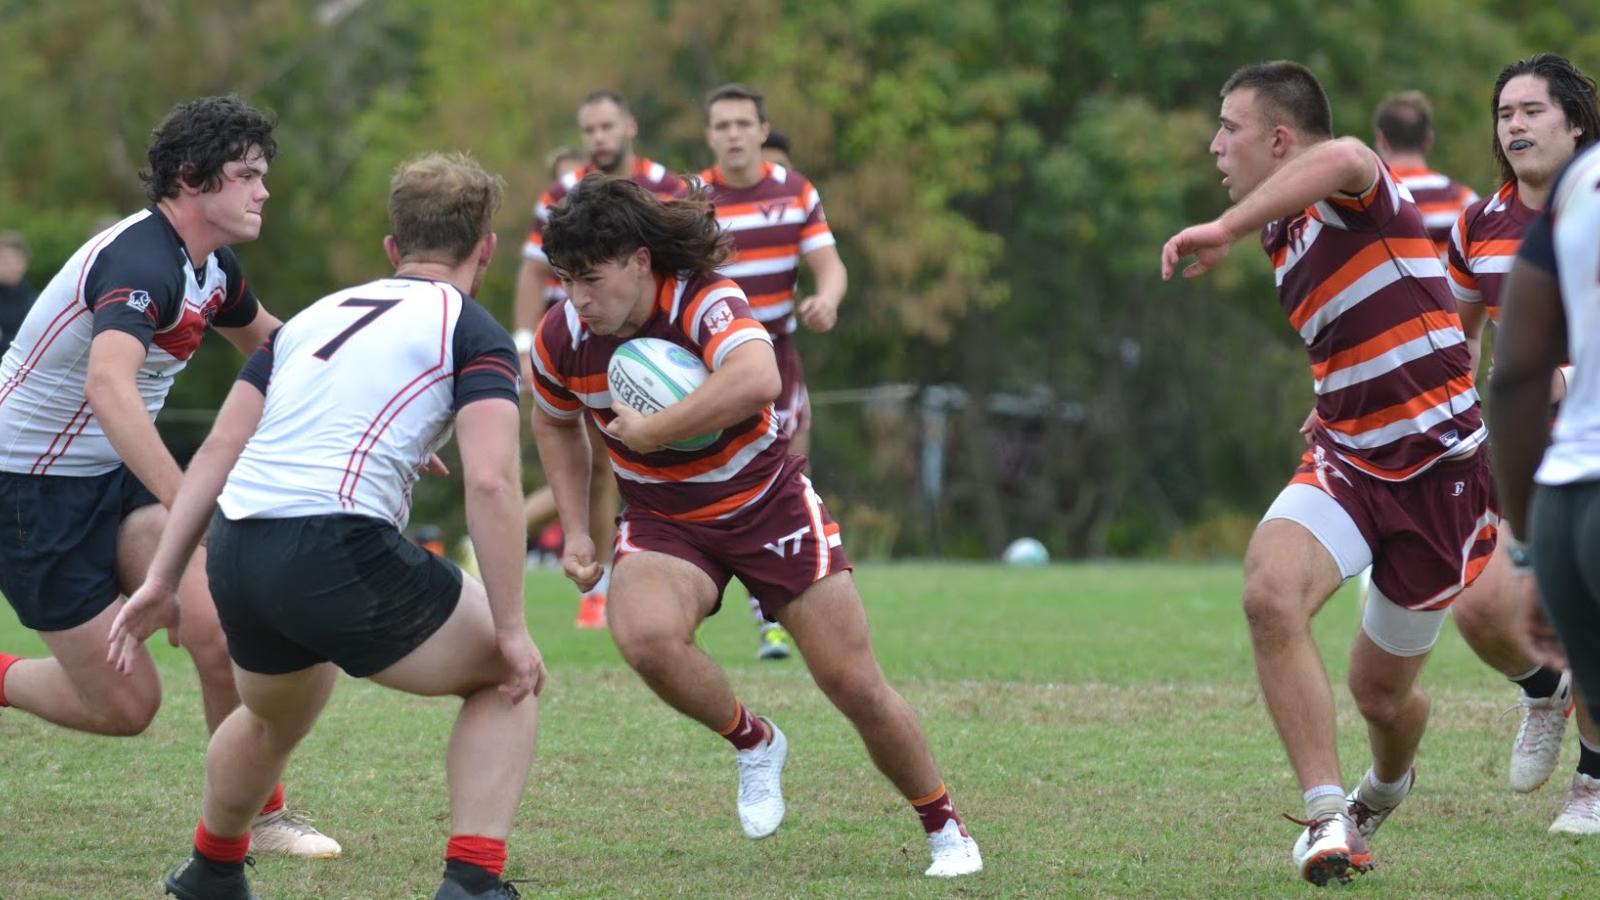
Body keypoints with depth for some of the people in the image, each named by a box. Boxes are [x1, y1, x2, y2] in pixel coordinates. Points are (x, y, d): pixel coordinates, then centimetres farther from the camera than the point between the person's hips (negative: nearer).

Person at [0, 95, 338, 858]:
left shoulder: (213, 269, 3)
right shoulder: (139, 261, -26)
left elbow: (269, 343, 27)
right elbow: (108, 386, -45)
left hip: (113, 479, 8)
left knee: (215, 626, -17)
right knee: (124, 703, -6)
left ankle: (257, 813, -1)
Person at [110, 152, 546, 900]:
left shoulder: (316, 316, 22)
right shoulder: (471, 330, 3)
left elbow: (221, 446, 16)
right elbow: (490, 482, -10)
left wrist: (161, 579, 17)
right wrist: (511, 630, -7)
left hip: (236, 556, 7)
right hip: (340, 556, -7)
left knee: (273, 721, 36)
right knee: (506, 679, 15)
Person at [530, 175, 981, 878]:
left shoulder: (705, 301, -27)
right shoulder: (561, 338, -11)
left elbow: (757, 378, -50)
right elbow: (555, 423, 12)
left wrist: (646, 432, -41)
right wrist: (575, 532, 5)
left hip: (767, 502, -3)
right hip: (662, 521, 3)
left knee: (856, 686, -4)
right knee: (644, 634, -31)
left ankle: (945, 830, 20)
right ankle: (753, 743, -2)